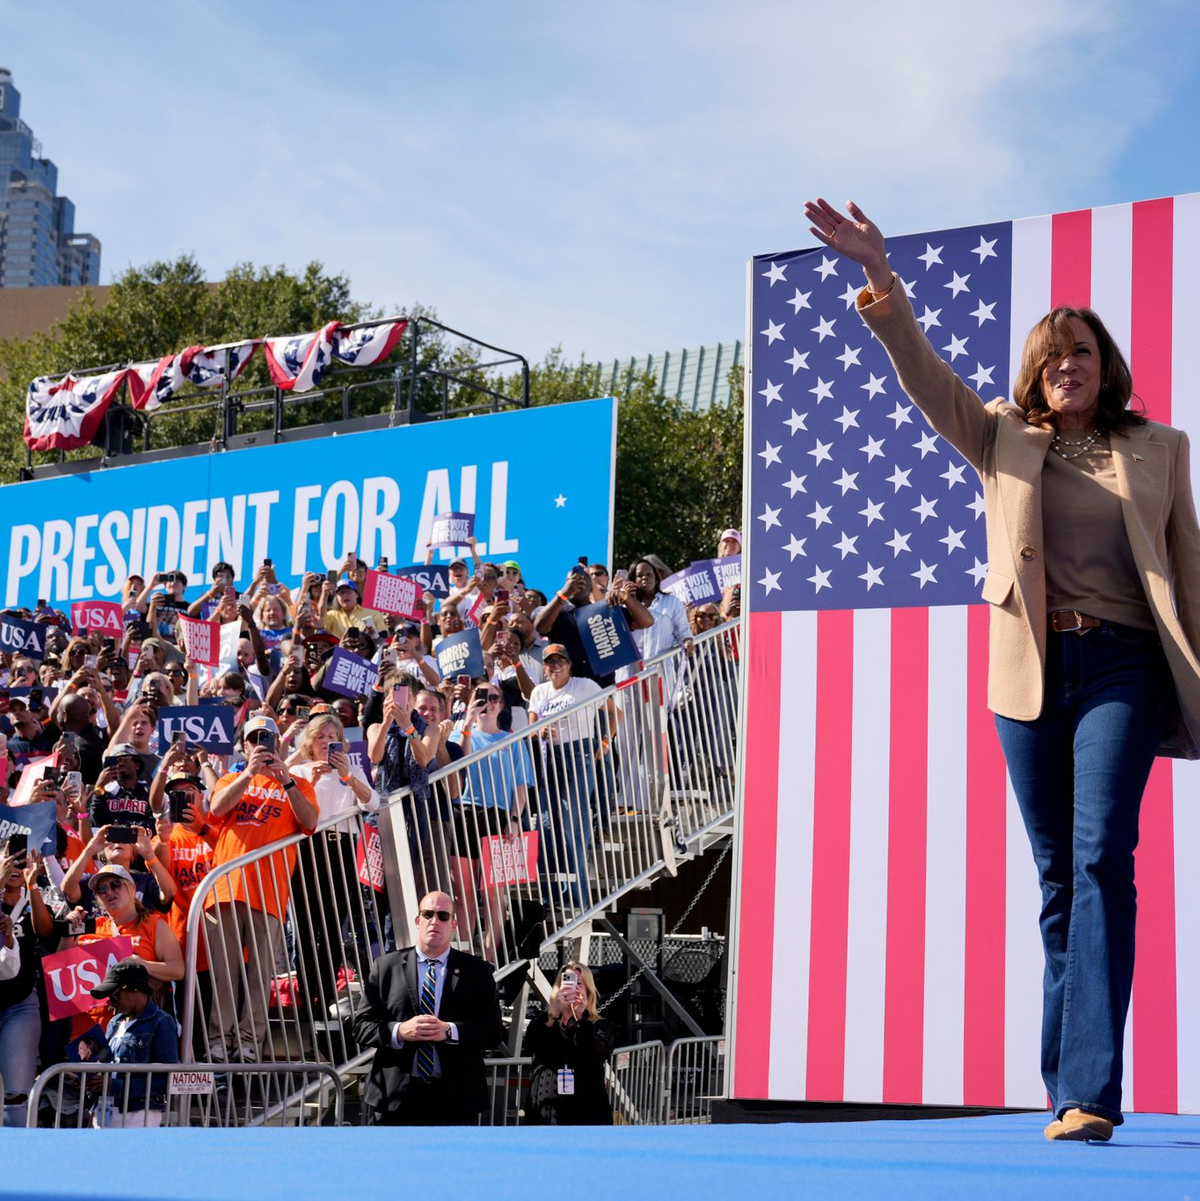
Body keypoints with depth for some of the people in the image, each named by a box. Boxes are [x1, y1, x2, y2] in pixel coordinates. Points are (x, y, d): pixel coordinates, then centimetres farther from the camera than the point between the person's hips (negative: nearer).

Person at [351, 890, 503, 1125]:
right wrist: (399, 1031, -14)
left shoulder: (477, 971, 7)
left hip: (455, 1098, 0)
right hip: (396, 1097, 0)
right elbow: (361, 1025, 5)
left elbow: (494, 1030, 0)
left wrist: (450, 1031, -15)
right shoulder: (385, 966, 7)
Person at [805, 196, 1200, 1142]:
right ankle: (1068, 1086, 15)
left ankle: (1090, 1091, -19)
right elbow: (924, 372, 2)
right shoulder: (1004, 441, 13)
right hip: (1030, 672, 2)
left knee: (1102, 857, -16)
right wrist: (879, 276, -11)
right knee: (1057, 876, 7)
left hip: (1121, 664, -2)